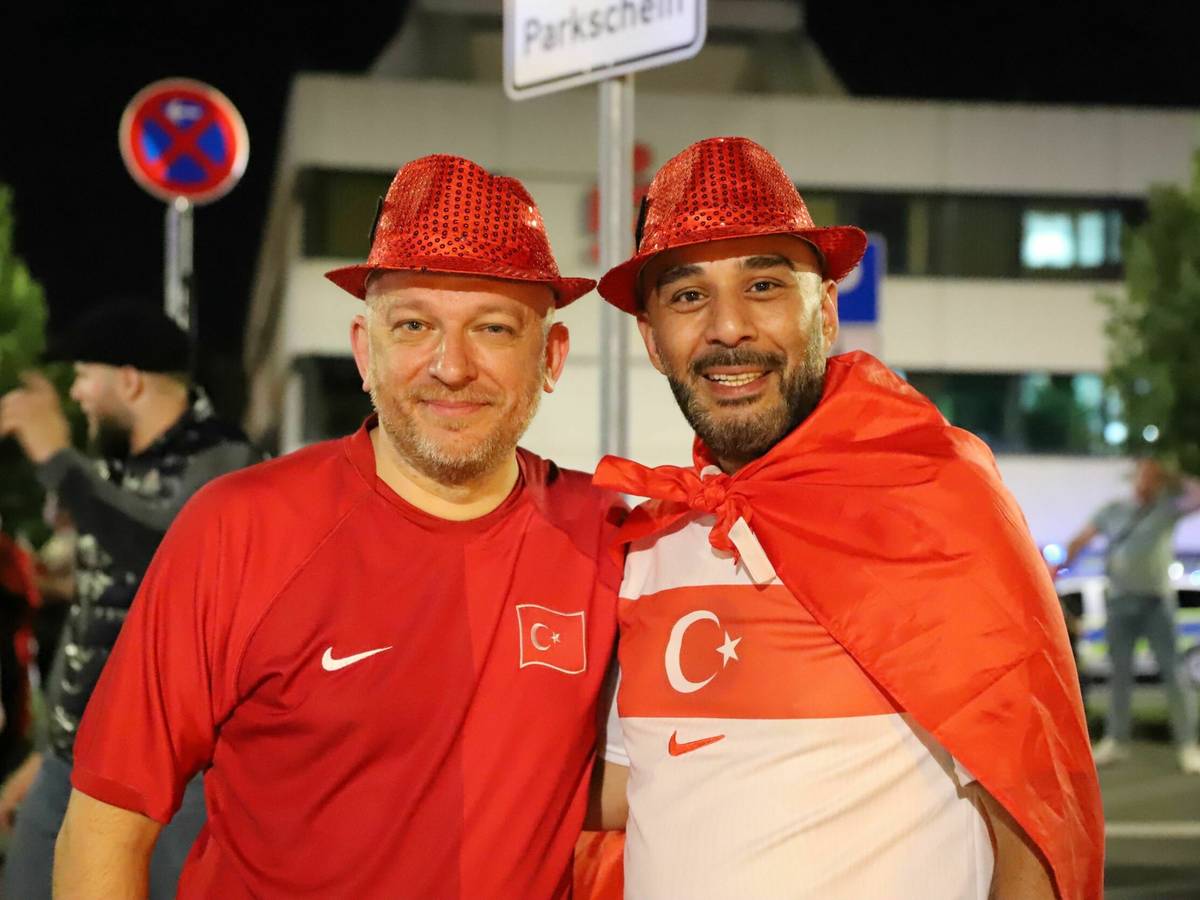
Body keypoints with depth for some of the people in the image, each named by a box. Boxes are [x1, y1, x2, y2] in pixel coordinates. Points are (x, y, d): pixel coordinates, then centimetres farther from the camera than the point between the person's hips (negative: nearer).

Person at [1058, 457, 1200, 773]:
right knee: (1120, 672, 7)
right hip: (1120, 601, 2)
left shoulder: (1168, 508, 3)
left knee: (1172, 671, -6)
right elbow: (1081, 540, 10)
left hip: (1157, 601, -2)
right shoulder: (1113, 511, 8)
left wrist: (1172, 481, -5)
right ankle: (1116, 741, 14)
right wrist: (1059, 567, 1)